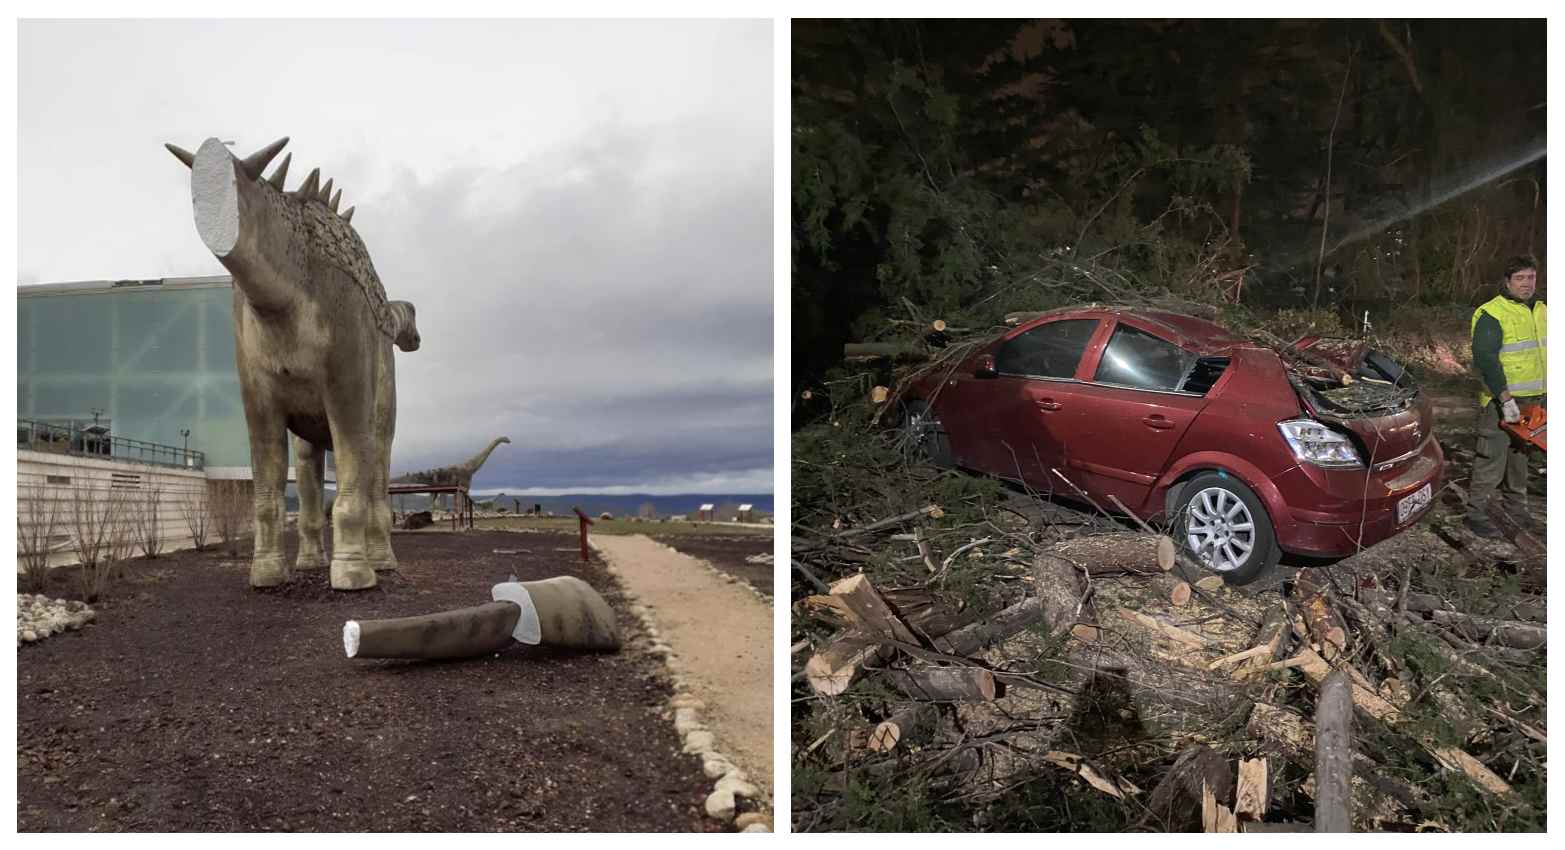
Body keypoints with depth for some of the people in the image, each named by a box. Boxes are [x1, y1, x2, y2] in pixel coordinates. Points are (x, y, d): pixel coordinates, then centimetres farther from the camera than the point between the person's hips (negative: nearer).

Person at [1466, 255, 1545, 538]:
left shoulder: (1540, 311, 12)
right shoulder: (1492, 314, -15)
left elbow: (1543, 354, 22)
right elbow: (1485, 359, -23)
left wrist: (1544, 396, 16)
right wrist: (1506, 398, -26)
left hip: (1532, 401, 8)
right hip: (1500, 402, -8)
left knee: (1519, 459, 18)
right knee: (1492, 461, -7)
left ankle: (1517, 509, 30)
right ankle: (1476, 514, 1)